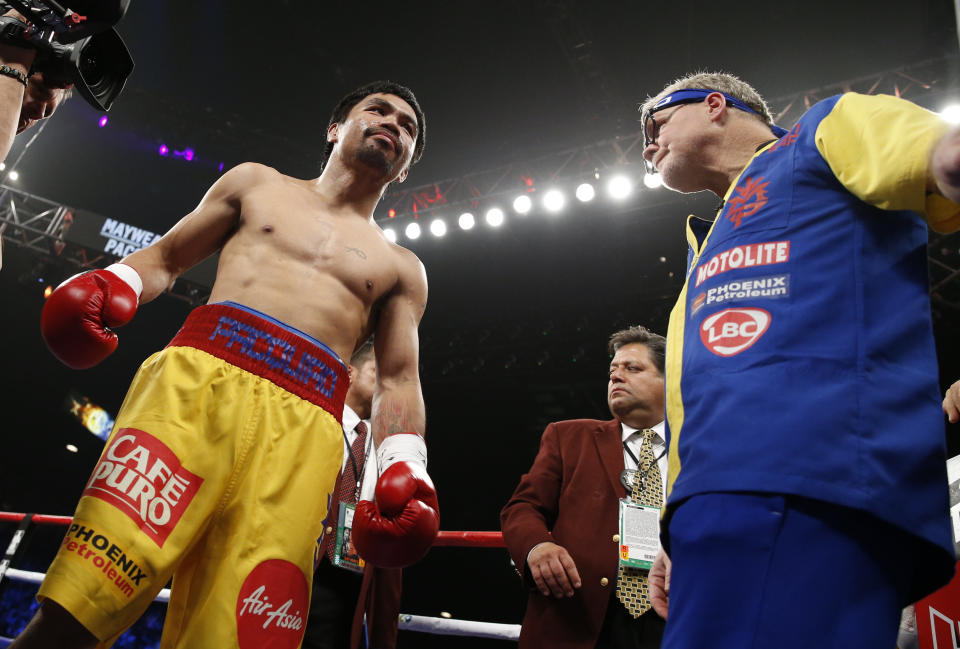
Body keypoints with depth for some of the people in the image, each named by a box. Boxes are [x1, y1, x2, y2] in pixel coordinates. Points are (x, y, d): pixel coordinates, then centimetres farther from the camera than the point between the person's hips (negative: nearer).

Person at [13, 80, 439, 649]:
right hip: (202, 374, 0)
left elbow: (398, 380, 14)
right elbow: (165, 257, 25)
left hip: (305, 427, 1)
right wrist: (115, 282, 3)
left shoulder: (402, 270, 22)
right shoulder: (256, 184, 25)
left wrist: (406, 467, -3)